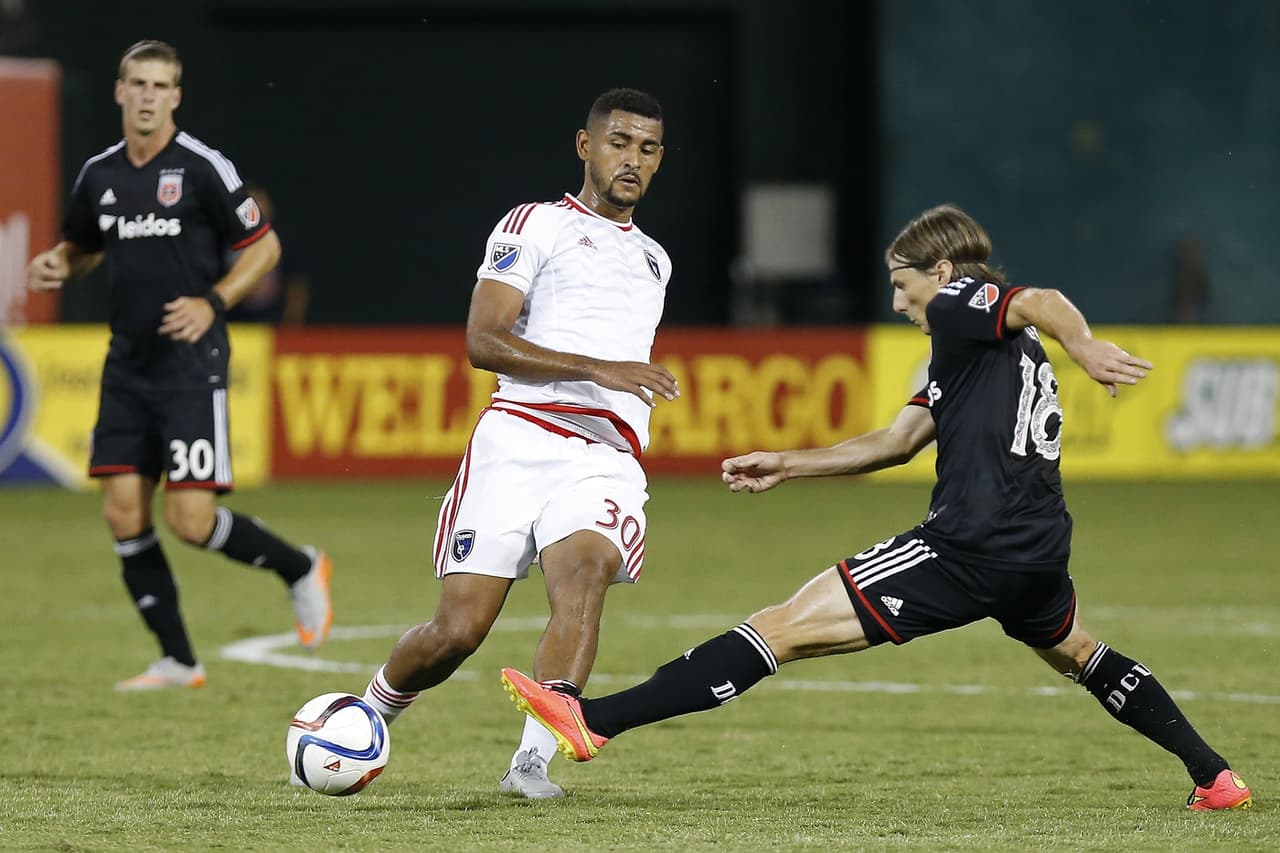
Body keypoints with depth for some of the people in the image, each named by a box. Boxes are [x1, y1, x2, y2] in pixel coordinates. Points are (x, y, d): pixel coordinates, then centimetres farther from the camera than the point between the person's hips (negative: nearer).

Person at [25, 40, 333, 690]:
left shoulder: (202, 168, -9)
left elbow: (264, 245, -2)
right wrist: (57, 266, 1)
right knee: (123, 514, -1)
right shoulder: (99, 174, 8)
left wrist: (212, 303, -14)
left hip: (191, 363, -6)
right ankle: (177, 661, 10)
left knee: (192, 521, -12)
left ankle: (299, 569, 15)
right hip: (127, 363, 6)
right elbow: (82, 248, 24)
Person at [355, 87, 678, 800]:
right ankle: (366, 716, 20)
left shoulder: (653, 258, 28)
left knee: (583, 575, -29)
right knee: (459, 630, -9)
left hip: (605, 460, 3)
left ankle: (533, 762, -38)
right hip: (518, 443, -3)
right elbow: (483, 341, -6)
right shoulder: (538, 225, 8)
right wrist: (597, 368, -14)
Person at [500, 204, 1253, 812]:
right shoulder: (975, 344, 28)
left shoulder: (961, 306, 1)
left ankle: (594, 721, -16)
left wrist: (1086, 349, -41)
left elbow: (1042, 302, -21)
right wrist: (786, 466, 30)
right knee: (1077, 653, 40)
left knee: (787, 627, -11)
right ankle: (1214, 775, 39)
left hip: (971, 551, -9)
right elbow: (895, 443, 32)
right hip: (1038, 550, 9)